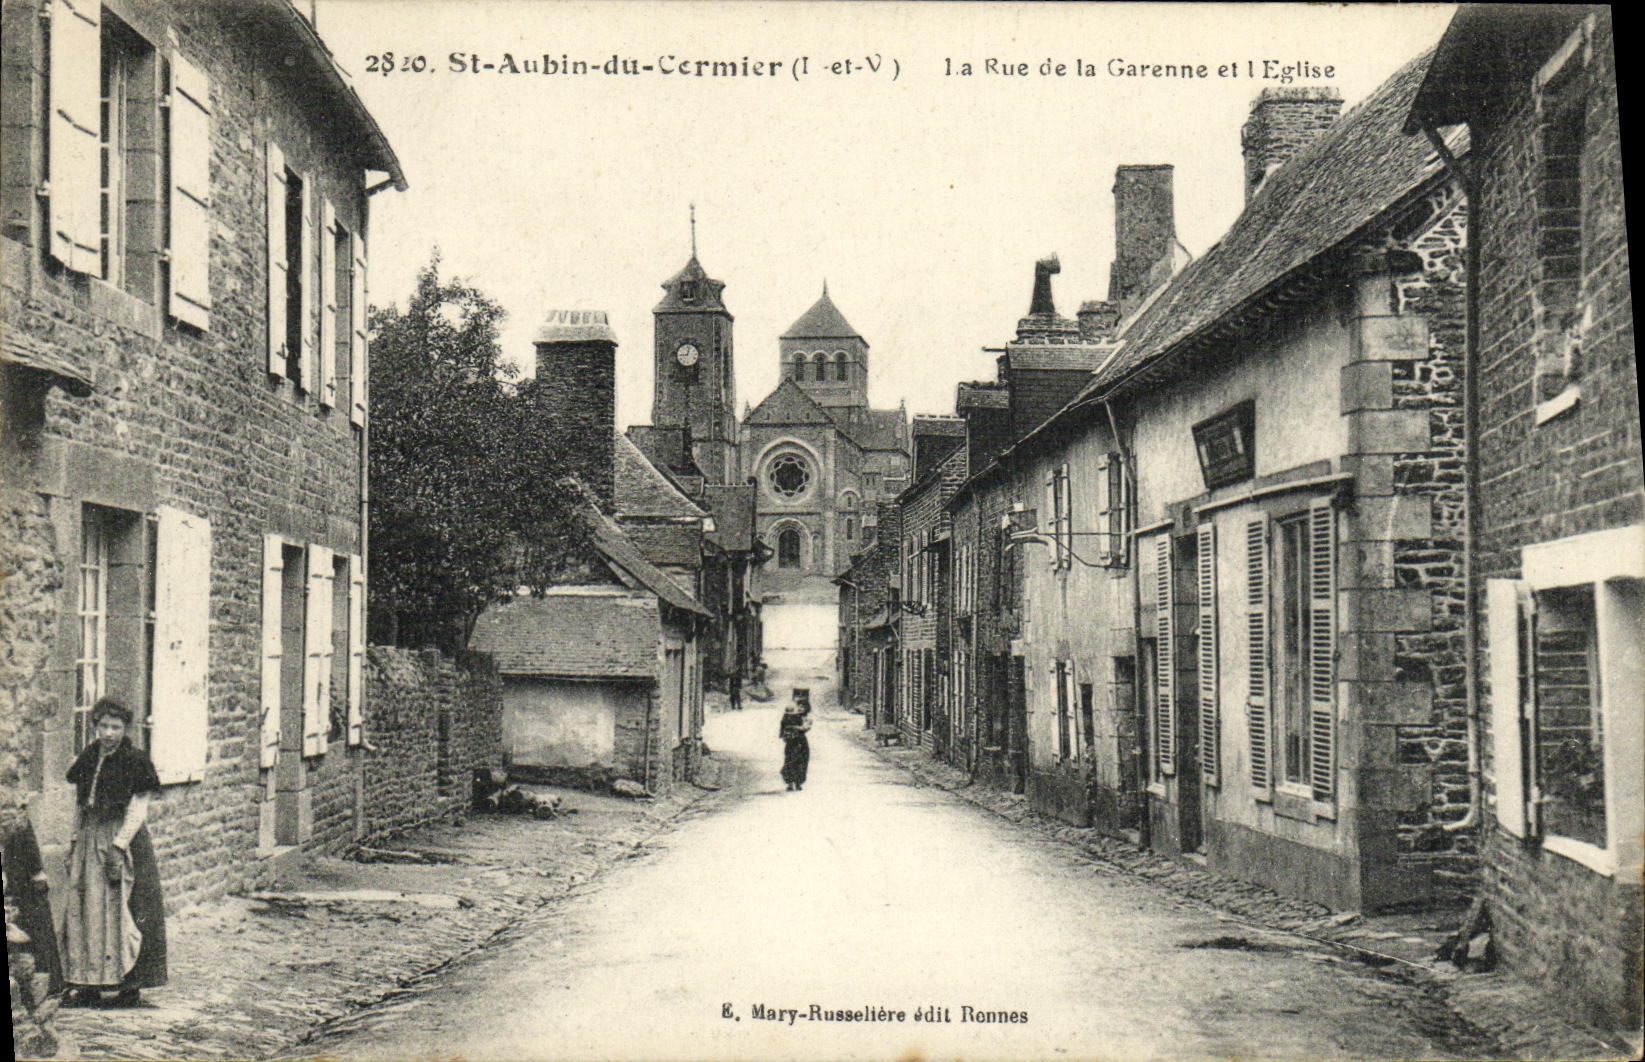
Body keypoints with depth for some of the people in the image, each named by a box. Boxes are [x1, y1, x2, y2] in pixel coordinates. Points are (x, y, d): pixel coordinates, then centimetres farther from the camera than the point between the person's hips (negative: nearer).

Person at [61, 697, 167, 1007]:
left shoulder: (135, 761, -7)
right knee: (85, 909, 4)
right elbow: (79, 804, 17)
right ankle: (89, 984, 10)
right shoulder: (87, 759, 10)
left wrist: (118, 847, -17)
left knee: (123, 910, -6)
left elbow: (137, 812, -10)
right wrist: (75, 842, 12)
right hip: (90, 838, 6)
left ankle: (130, 984, -2)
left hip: (124, 839, -6)